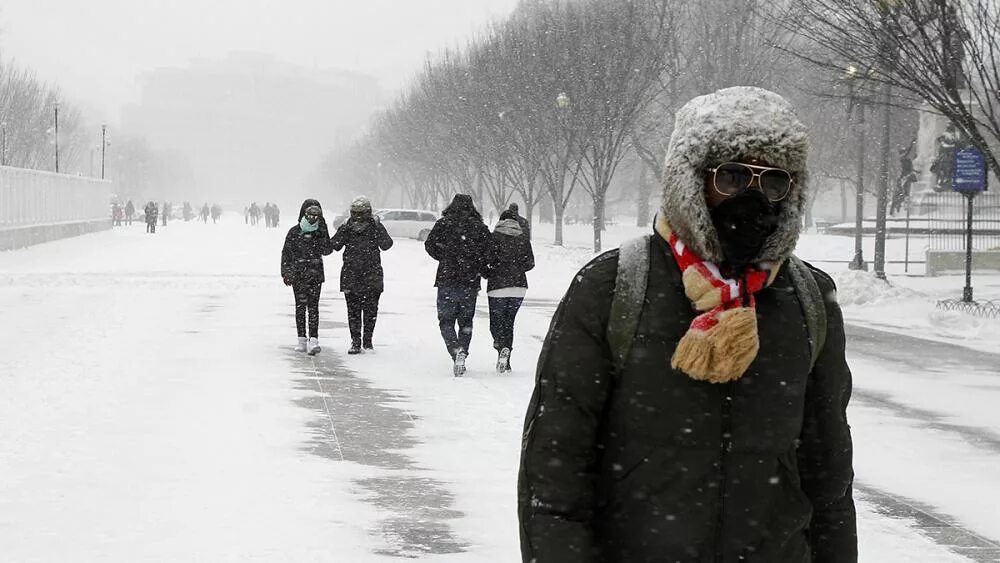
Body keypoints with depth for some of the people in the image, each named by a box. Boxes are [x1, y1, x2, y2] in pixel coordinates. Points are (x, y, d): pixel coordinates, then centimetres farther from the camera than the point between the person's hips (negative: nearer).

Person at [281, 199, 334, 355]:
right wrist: (286, 272, -3)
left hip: (316, 273, 0)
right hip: (298, 274, 0)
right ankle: (302, 339, 13)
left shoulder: (320, 233, 3)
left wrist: (323, 233, -13)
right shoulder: (294, 232, 1)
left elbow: (327, 251, -7)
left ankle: (313, 339, -14)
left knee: (313, 306, -7)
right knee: (300, 306, 6)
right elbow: (286, 252, 4)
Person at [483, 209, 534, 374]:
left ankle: (502, 347, -25)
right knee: (509, 321, 15)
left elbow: (489, 258, -12)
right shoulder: (523, 238, 7)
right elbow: (530, 263, 4)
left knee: (496, 322, 5)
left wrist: (487, 273, 8)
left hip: (498, 286, -3)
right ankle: (505, 362, 9)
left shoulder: (495, 236, -3)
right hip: (519, 286, 3)